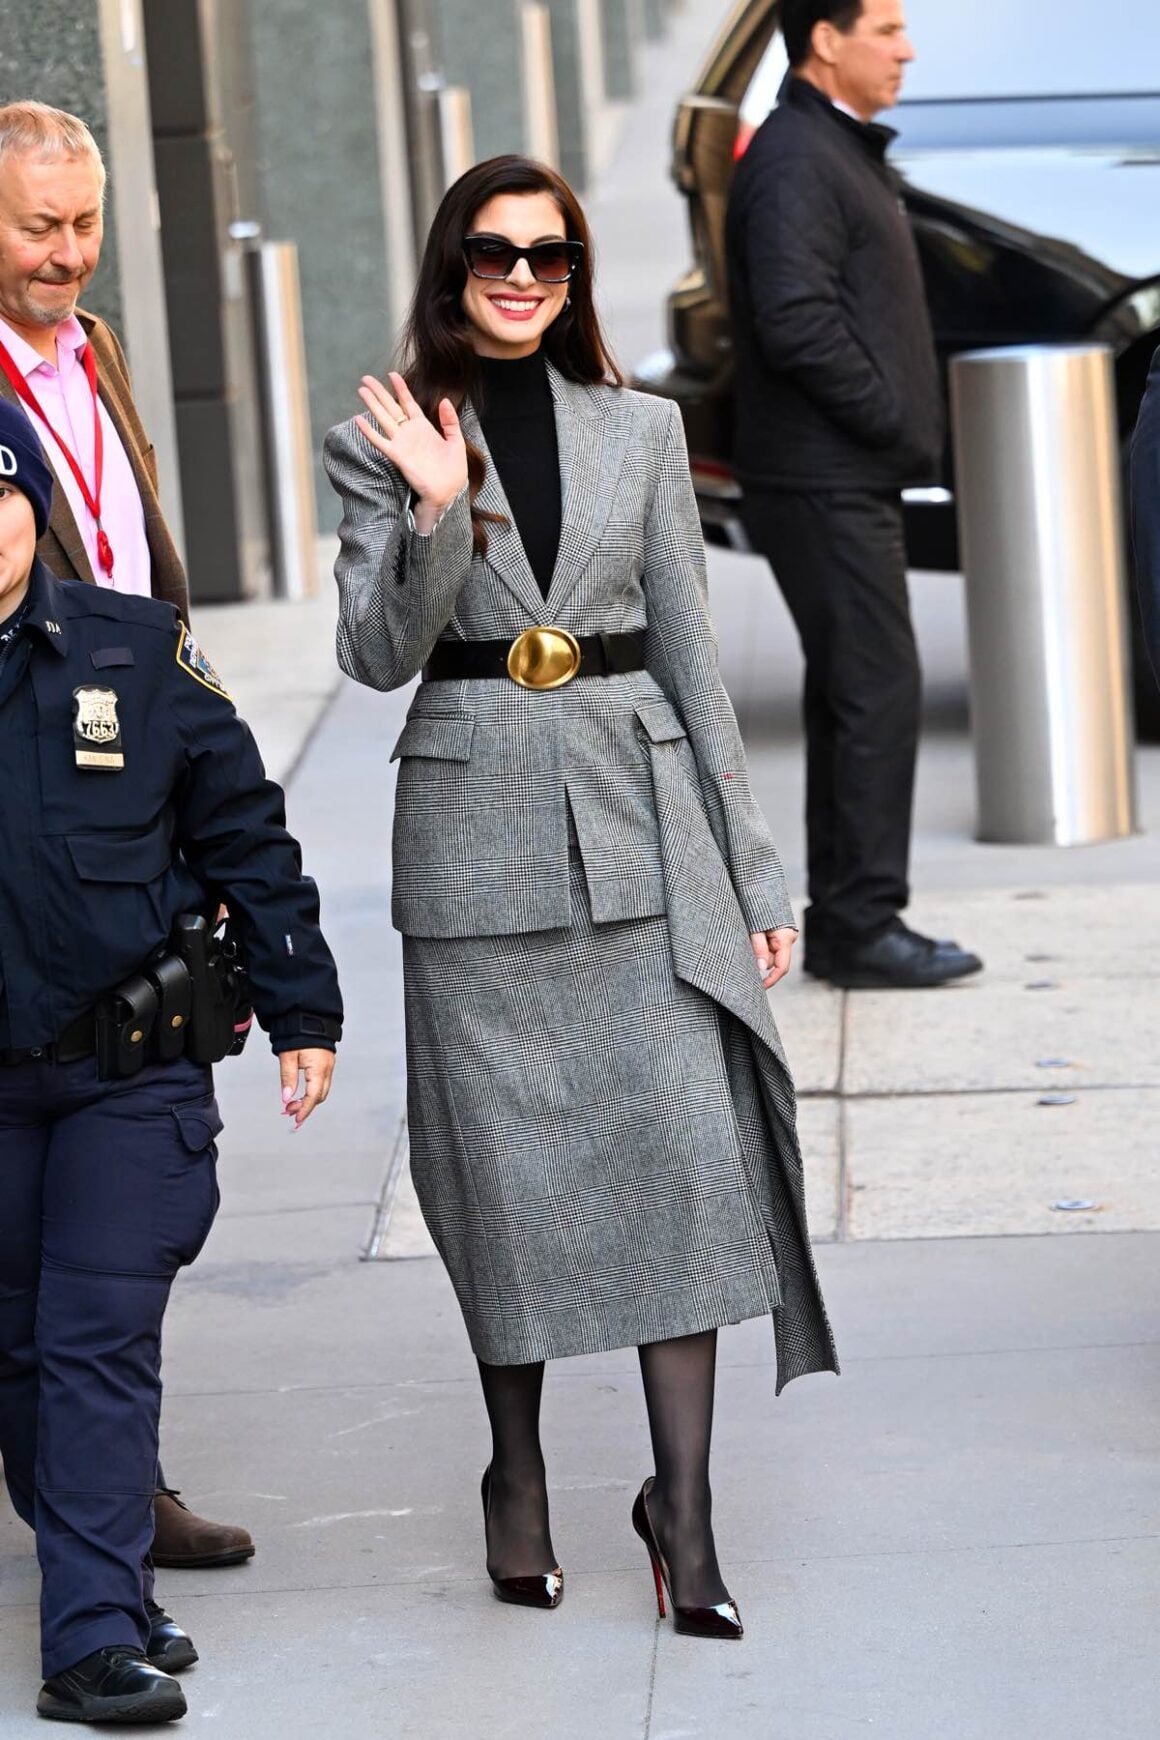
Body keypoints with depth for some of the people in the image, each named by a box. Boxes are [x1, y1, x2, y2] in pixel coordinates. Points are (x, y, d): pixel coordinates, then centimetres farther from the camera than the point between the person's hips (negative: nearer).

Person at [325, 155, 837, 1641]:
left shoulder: (639, 431, 10)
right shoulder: (384, 444, 4)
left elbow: (689, 655, 11)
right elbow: (379, 655, -5)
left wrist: (753, 865, 9)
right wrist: (433, 513, -21)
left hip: (642, 820, 1)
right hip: (477, 827, -1)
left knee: (686, 1143, -9)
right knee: (506, 1165, 4)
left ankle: (683, 1502, -5)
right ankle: (517, 1474, 21)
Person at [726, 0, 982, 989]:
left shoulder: (845, 152, 18)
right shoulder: (794, 159, -15)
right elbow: (798, 324, -24)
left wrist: (907, 433, 11)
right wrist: (896, 423, -17)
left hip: (854, 481, 10)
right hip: (823, 486, -10)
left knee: (851, 695, 12)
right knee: (877, 693, -10)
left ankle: (841, 923, 17)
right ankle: (864, 925, -8)